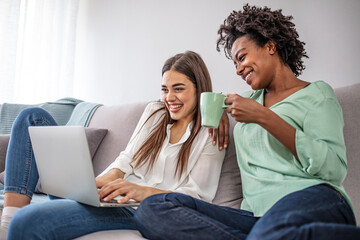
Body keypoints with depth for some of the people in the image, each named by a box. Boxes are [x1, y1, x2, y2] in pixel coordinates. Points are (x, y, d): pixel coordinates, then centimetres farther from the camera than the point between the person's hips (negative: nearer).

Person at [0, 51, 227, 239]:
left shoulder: (210, 133, 1)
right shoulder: (154, 112, 17)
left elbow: (197, 197, -7)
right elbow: (126, 160, 13)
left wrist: (143, 191, -25)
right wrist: (94, 184, -10)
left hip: (139, 212, -7)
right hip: (111, 198, 8)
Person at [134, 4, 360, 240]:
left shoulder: (315, 93, 9)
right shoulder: (251, 99, 26)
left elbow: (335, 169, -7)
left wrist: (264, 117, -11)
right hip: (255, 215, 7)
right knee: (152, 208, -18)